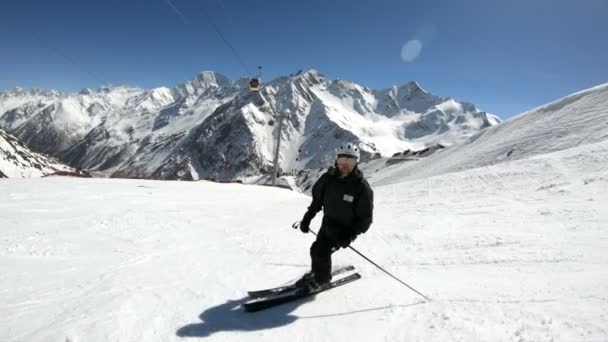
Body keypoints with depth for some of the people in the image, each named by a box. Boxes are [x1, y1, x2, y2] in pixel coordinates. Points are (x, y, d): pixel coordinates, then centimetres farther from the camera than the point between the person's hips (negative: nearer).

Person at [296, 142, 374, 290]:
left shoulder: (362, 187, -21)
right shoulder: (328, 178, -9)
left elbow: (366, 217, -14)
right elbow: (317, 199, 7)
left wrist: (351, 235, -22)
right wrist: (307, 218, 5)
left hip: (345, 229, -5)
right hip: (328, 223, 5)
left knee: (321, 250, -12)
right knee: (316, 249, 10)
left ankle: (322, 278, 16)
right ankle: (316, 273, 39)